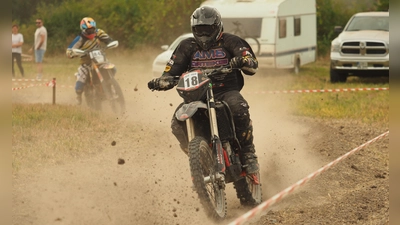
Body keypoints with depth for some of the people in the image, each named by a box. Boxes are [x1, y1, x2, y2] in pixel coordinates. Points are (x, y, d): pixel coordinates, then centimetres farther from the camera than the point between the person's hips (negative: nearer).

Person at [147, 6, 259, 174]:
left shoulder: (229, 41, 5)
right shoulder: (187, 46, 13)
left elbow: (253, 65, -5)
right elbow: (172, 71, 10)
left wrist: (242, 61, -30)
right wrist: (160, 82, -14)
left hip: (226, 92, -2)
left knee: (239, 109, -37)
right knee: (177, 124, -24)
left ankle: (248, 153, -23)